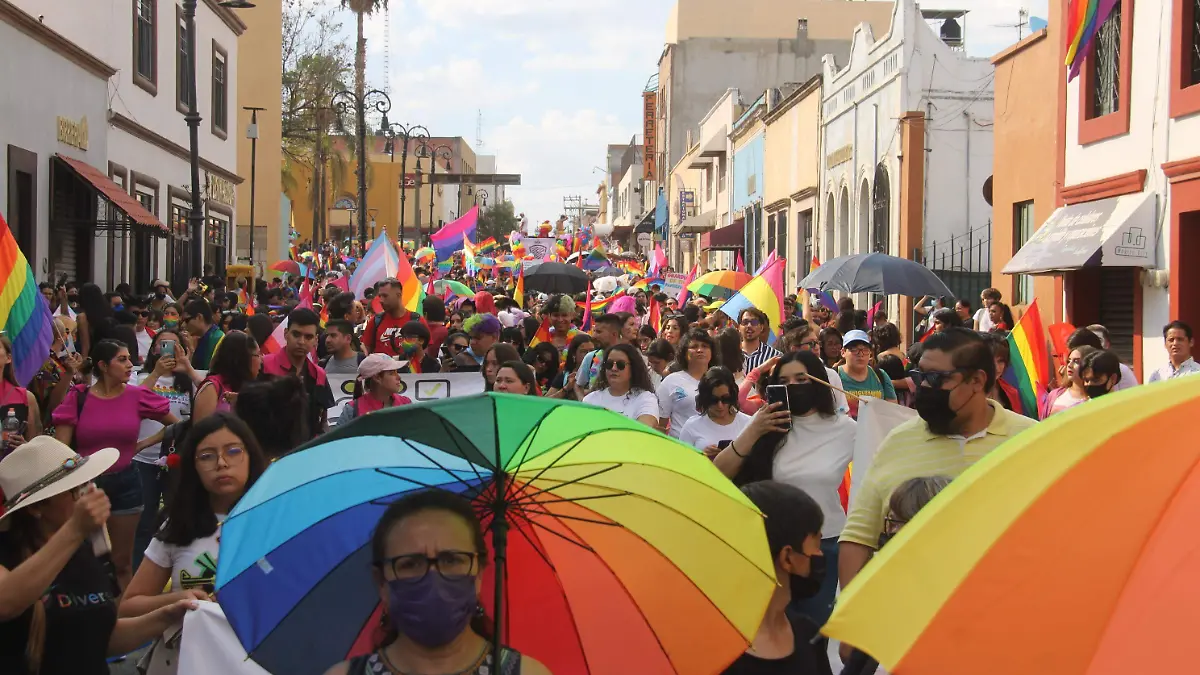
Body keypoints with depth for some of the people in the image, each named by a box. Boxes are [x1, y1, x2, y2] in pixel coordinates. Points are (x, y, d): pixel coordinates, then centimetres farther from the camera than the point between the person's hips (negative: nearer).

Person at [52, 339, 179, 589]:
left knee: (122, 562, 9)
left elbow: (176, 425, 9)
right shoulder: (78, 397, -7)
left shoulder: (137, 395, -3)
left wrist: (144, 444, 3)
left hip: (125, 482, 1)